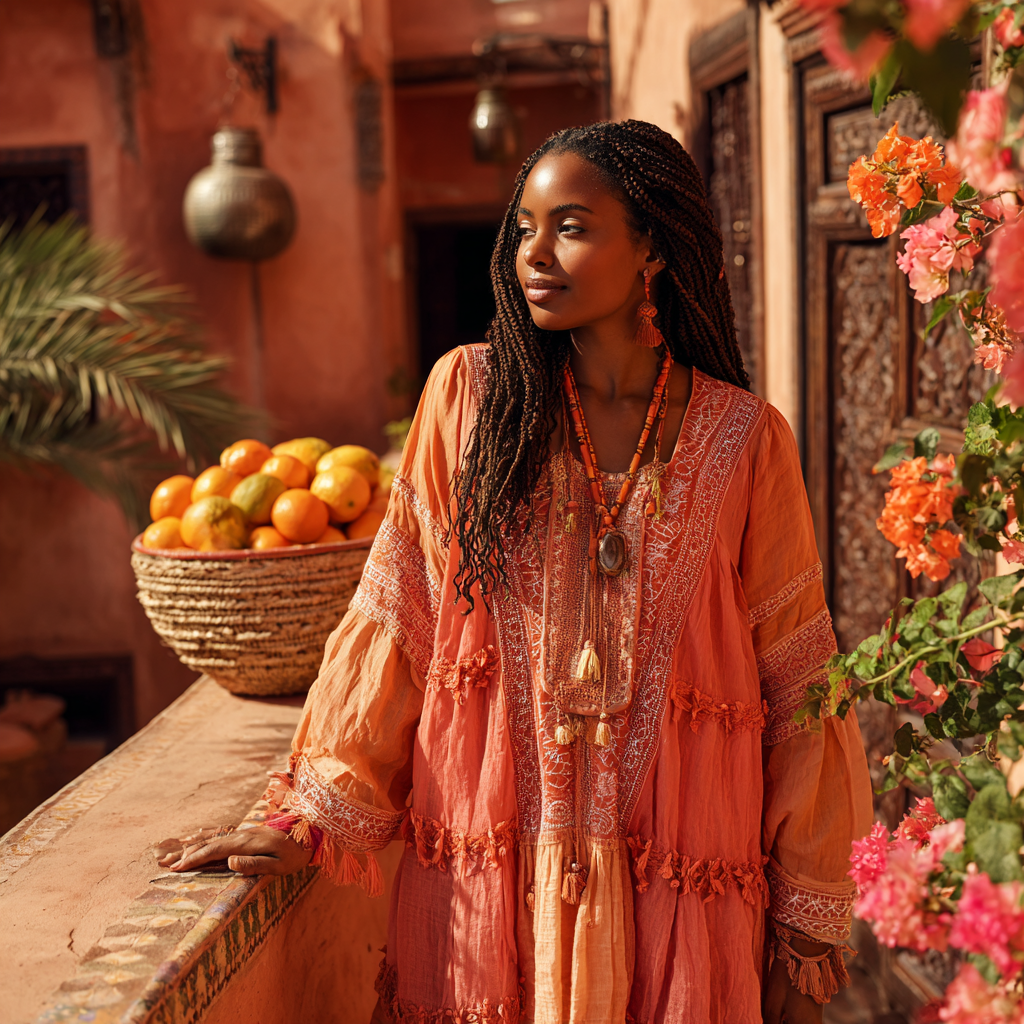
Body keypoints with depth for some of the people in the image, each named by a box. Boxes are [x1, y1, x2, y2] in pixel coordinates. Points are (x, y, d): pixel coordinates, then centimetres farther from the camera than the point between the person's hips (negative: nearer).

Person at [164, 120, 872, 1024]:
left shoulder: (743, 439, -5)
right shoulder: (469, 394, -2)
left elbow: (796, 686, -2)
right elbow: (395, 623, 0)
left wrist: (806, 930, 0)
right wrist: (319, 816, -3)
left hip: (677, 884, 0)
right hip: (488, 875, 1)